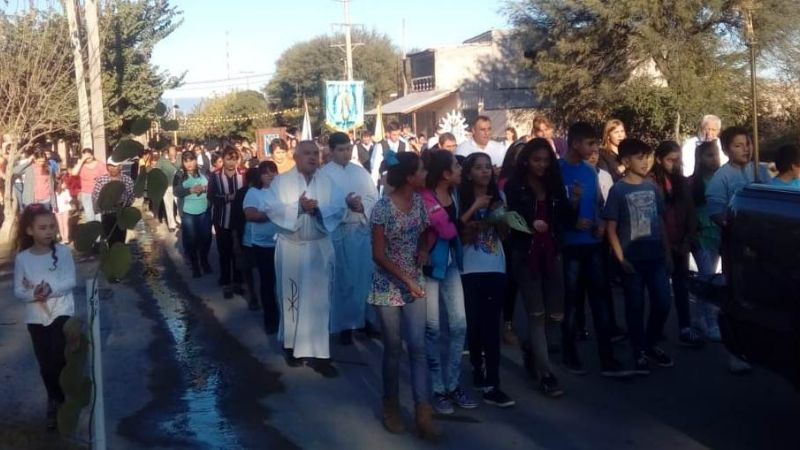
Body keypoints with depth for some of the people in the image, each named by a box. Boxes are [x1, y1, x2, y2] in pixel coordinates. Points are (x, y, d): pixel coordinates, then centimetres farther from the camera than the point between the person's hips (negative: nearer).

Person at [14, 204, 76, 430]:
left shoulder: (63, 252, -6)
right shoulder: (22, 258, -3)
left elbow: (71, 281, -9)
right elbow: (18, 290, -1)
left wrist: (51, 289, -24)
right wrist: (33, 295, -21)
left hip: (62, 312, -2)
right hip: (36, 317, 2)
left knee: (60, 359, -8)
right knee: (46, 363, 8)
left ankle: (56, 402, 13)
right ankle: (57, 400, 28)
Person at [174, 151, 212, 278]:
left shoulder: (204, 172, -1)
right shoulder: (179, 175, -3)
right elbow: (176, 192, -13)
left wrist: (204, 188, -21)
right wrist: (190, 190, -27)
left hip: (204, 211, 1)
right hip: (188, 213, -1)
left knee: (205, 238, 10)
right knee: (191, 240, 4)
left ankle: (204, 262, 32)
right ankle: (195, 266, 19)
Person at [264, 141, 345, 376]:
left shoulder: (327, 181, 6)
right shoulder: (281, 181, 0)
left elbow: (339, 209, -2)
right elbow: (272, 208, -10)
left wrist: (319, 209, -20)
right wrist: (298, 207, -21)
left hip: (320, 247, 1)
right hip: (291, 247, -1)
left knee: (318, 298, -1)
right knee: (291, 297, 9)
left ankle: (317, 353, 1)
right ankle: (292, 346, 24)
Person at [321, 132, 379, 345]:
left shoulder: (361, 172, 12)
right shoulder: (323, 174, -4)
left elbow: (374, 197, 7)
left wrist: (362, 206, -13)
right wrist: (346, 205, -25)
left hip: (363, 229, 4)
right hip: (338, 232, -4)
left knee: (365, 277, 7)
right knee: (343, 279, 2)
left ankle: (365, 318, 20)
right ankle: (345, 324, 12)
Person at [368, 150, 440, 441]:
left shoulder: (419, 201, 1)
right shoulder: (383, 207, -16)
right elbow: (378, 255, -13)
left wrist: (422, 255, -2)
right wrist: (406, 280, -16)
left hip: (415, 283, 4)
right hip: (388, 286, -4)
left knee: (418, 347, -1)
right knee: (393, 349, 6)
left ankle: (423, 415, 1)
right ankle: (391, 406, 25)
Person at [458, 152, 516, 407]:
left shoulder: (499, 197, 11)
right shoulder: (461, 198, 0)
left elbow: (505, 234, 11)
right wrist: (474, 208, -16)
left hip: (496, 269, 2)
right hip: (470, 270, -2)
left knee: (491, 326, -3)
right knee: (474, 324, 4)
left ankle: (491, 385, -5)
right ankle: (479, 372, 26)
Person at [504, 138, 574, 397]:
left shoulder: (555, 186, 9)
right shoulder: (514, 187, -3)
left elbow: (567, 221, 8)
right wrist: (530, 224, -29)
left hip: (551, 254, 4)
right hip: (525, 256, -4)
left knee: (556, 314, 4)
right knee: (536, 314, -3)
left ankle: (529, 346, 35)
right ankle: (545, 375, 3)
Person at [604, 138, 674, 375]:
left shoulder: (652, 187, 7)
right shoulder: (618, 190, -6)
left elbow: (661, 222, 13)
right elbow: (611, 228, -7)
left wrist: (668, 252, 9)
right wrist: (621, 259, -13)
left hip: (656, 257, 4)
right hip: (632, 259, -4)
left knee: (662, 303, 6)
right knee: (635, 307, 5)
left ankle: (651, 344, 27)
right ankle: (639, 353, 18)